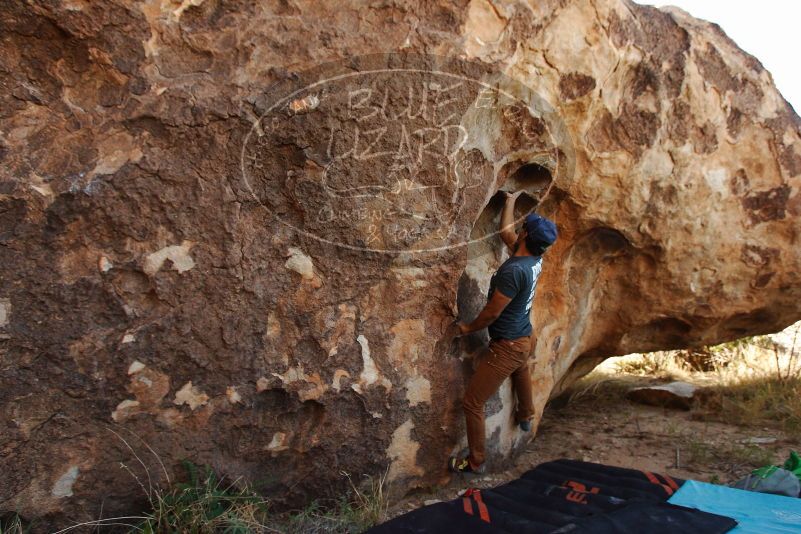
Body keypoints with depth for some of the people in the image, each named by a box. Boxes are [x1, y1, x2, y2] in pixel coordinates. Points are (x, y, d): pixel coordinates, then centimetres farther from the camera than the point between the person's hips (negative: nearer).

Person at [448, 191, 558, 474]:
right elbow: (506, 230, 15)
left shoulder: (514, 270, -30)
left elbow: (492, 313, -23)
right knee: (521, 375, 40)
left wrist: (469, 328, -5)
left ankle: (475, 462, 12)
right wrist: (510, 201, 28)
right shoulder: (535, 260, -4)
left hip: (507, 347, -9)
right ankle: (525, 417, 65)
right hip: (524, 338, 10)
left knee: (472, 403, -1)